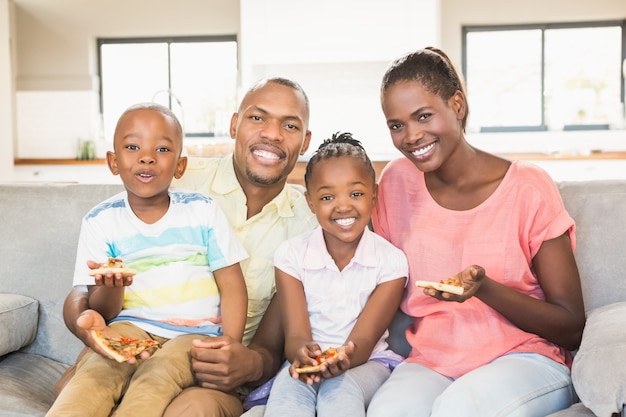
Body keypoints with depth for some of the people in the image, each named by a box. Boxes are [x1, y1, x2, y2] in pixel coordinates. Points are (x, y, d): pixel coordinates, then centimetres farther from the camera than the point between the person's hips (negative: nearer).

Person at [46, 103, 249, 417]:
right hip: (131, 329, 1)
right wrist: (111, 287, -20)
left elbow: (232, 287, 1)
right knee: (94, 373, -32)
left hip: (196, 334, 0)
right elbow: (101, 313, 4)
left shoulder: (203, 211, 1)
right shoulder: (100, 222, 3)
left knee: (157, 377, -33)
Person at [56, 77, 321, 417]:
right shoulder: (180, 182, -7)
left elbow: (271, 346, 1)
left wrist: (253, 364, -24)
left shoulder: (308, 222, 0)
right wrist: (83, 315, -29)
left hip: (220, 381, 0)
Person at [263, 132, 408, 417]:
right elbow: (296, 334, -12)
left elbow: (363, 340, -13)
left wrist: (345, 358, -39)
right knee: (289, 386, -33)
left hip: (366, 362, 0)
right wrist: (303, 354, -39)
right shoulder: (291, 255, -4)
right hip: (309, 364, 1)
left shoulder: (390, 261, -7)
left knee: (340, 389, -33)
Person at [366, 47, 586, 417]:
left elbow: (572, 328, -6)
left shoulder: (528, 188, -8)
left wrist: (484, 288, -22)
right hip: (430, 362, 2)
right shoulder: (396, 181, 2)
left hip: (524, 360, -2)